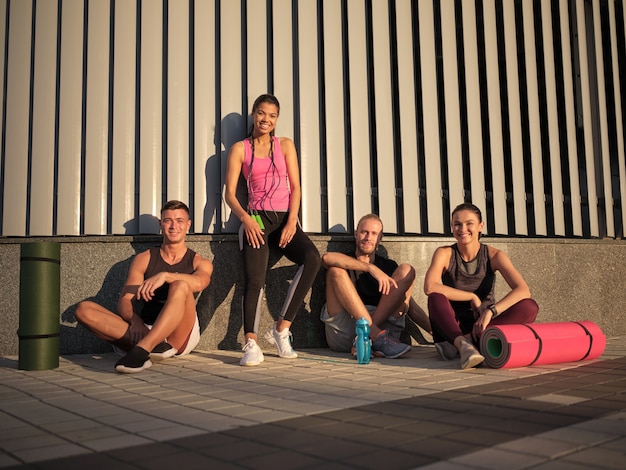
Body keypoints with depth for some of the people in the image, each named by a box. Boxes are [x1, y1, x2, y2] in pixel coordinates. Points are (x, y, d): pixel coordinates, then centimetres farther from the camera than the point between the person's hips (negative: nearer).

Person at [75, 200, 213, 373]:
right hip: (145, 330, 3)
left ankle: (142, 348, -38)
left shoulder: (199, 262, 9)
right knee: (84, 309, -17)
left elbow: (199, 283, -17)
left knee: (180, 285, -31)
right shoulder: (143, 259, 14)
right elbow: (124, 301, 3)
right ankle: (153, 344, -33)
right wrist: (134, 320, -19)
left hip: (181, 337, -3)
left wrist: (165, 275, -32)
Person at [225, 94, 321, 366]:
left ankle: (282, 329, -19)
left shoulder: (285, 145, 14)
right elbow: (230, 193, 4)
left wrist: (292, 221, -8)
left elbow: (295, 187, 7)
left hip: (284, 218, 2)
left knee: (312, 258, -26)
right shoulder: (240, 149, 10)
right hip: (257, 219, -1)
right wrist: (244, 218, -15)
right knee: (255, 279, -21)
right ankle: (251, 344, -24)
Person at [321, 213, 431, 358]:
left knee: (406, 270, -5)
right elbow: (327, 258, -13)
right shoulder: (345, 262, 15)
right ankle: (377, 337, -30)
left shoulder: (389, 266, 23)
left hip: (382, 324, 2)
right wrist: (371, 268, -20)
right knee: (335, 270, -16)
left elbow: (412, 308, 16)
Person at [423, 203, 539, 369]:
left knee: (530, 307, -24)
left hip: (484, 325, 2)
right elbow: (429, 287, -26)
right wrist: (472, 297, -22)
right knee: (436, 298, -30)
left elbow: (523, 290, -20)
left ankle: (465, 340, -30)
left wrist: (490, 311, -33)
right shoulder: (444, 254, -6)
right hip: (453, 326, -1)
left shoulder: (493, 255, -5)